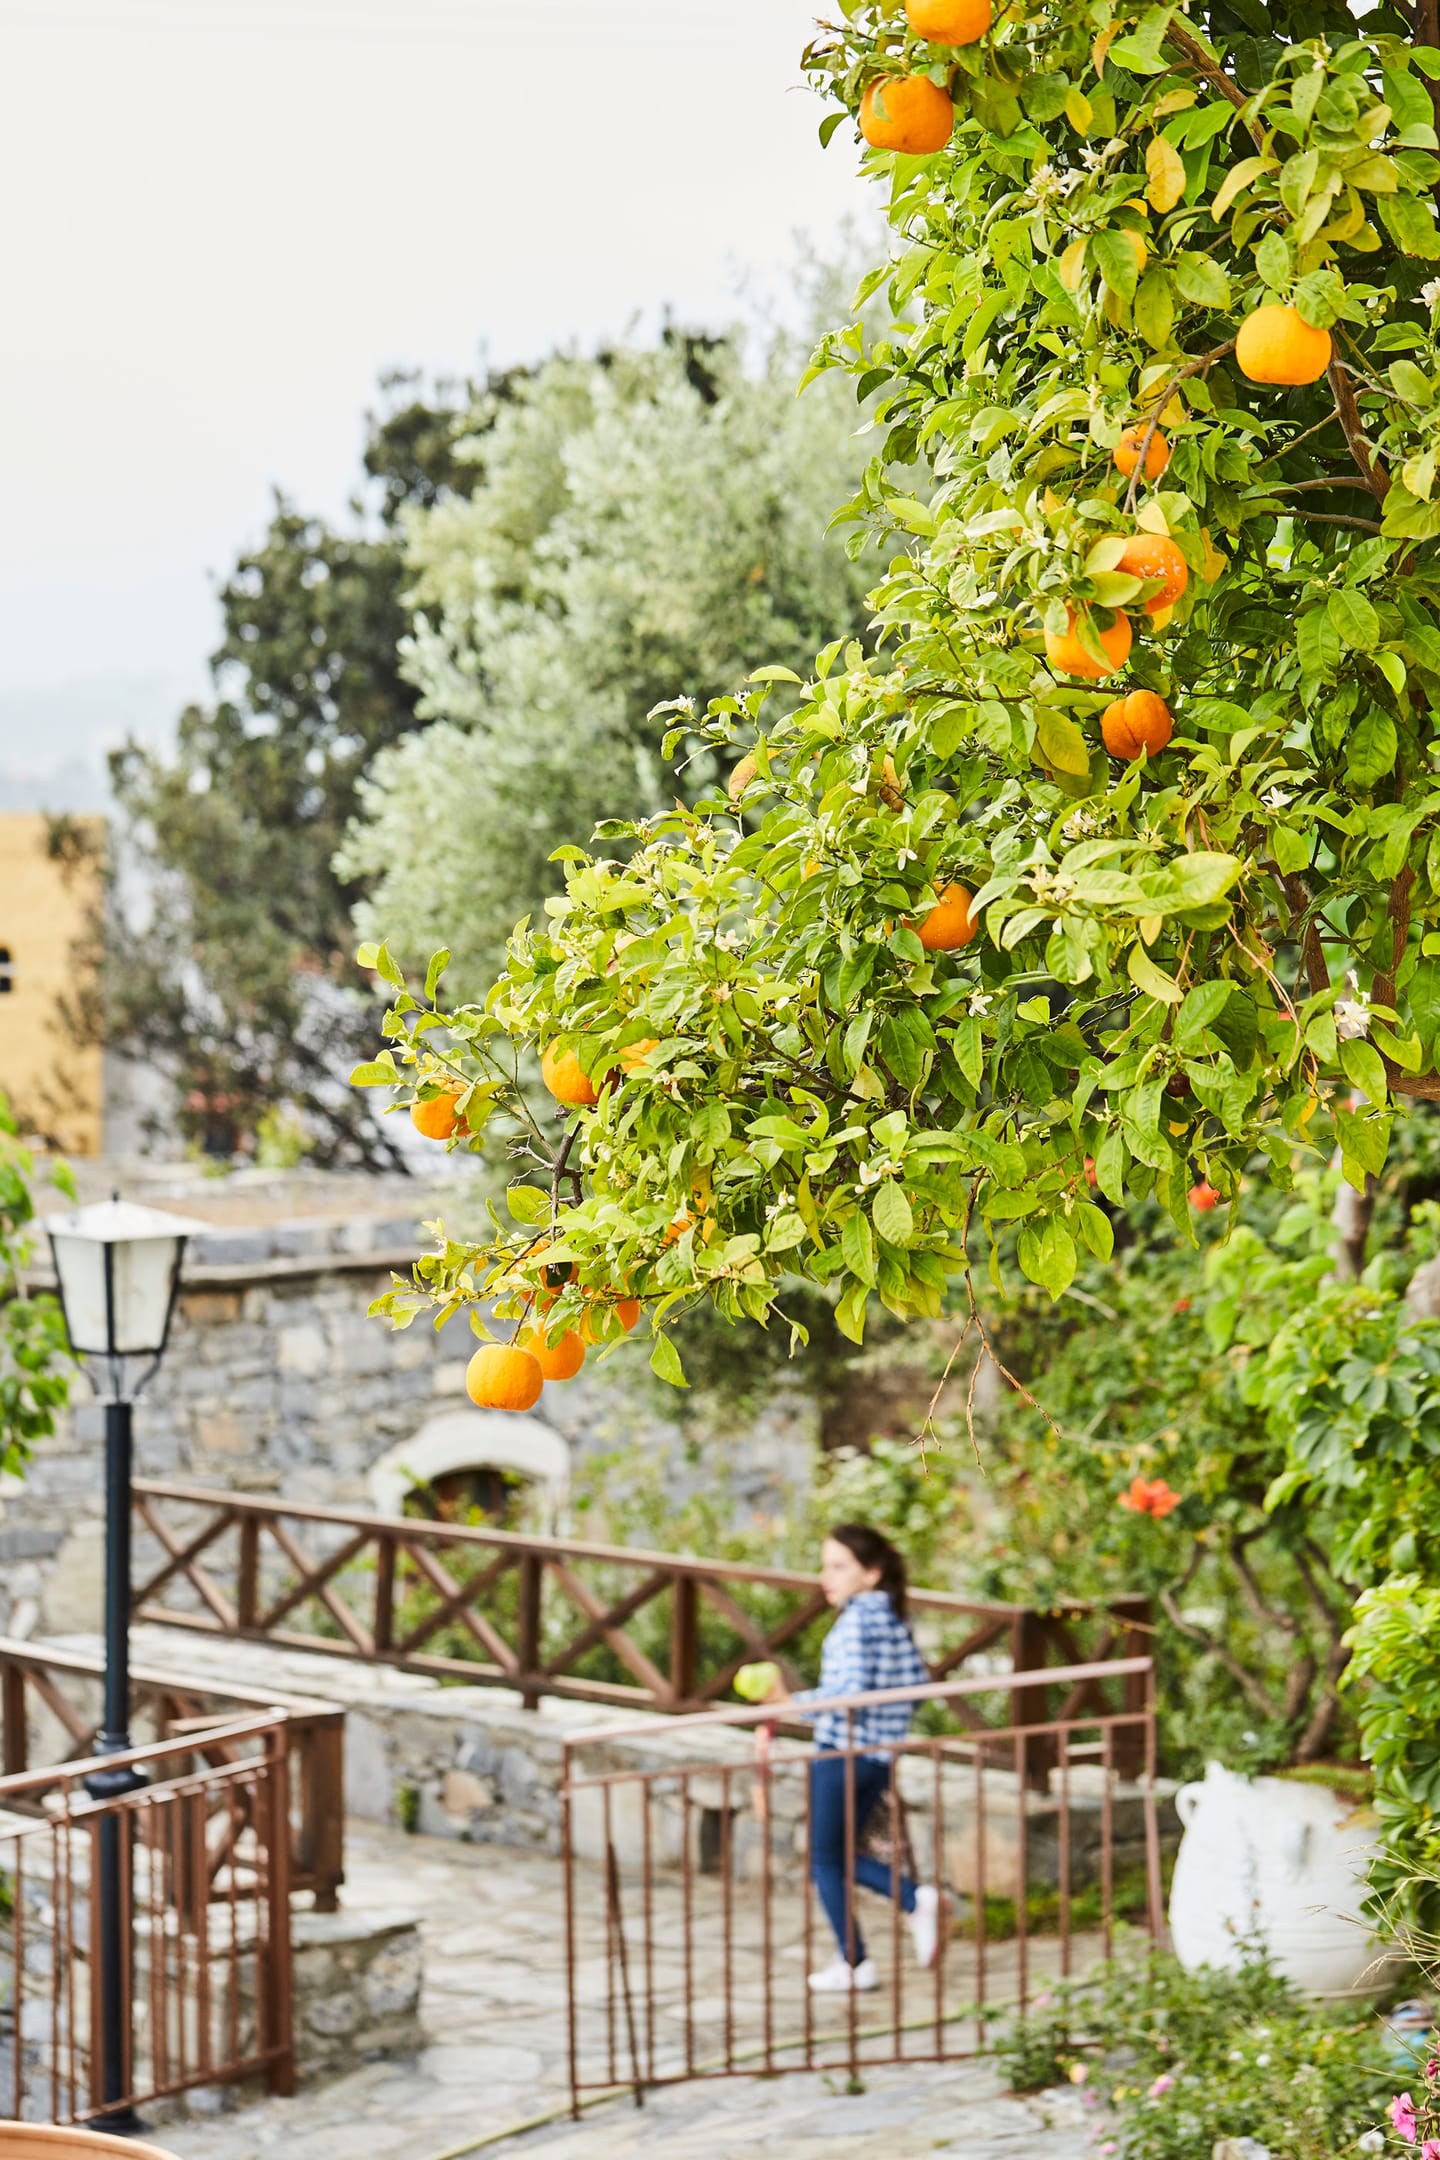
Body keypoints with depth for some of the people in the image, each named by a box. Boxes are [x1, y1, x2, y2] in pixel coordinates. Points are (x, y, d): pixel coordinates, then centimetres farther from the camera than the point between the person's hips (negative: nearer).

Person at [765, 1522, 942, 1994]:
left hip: (842, 1752, -8)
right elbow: (916, 1680, 12)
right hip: (881, 1755, 8)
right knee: (843, 1855, 19)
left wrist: (794, 1704, -23)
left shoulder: (856, 1621, -16)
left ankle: (853, 1963, 8)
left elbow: (851, 1690, -24)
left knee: (824, 1859, 5)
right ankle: (917, 1899, 2)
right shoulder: (894, 1620, 8)